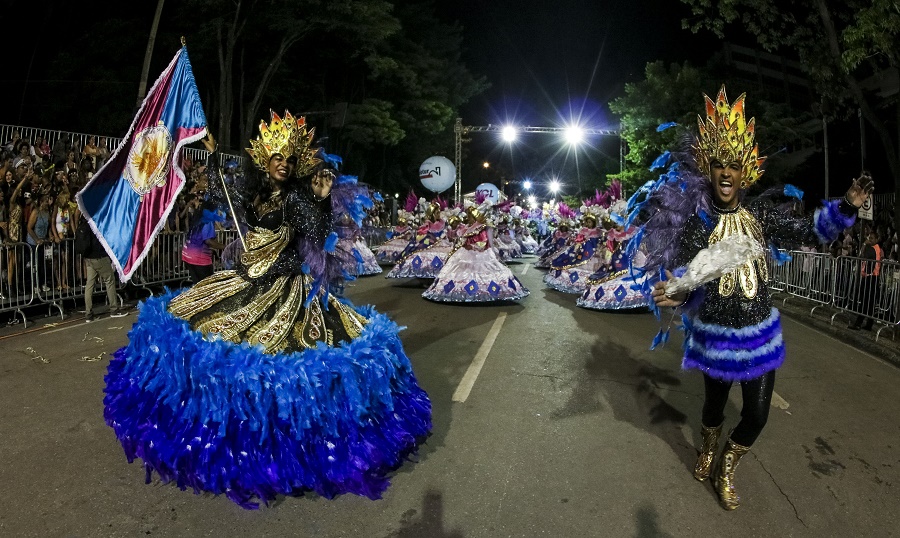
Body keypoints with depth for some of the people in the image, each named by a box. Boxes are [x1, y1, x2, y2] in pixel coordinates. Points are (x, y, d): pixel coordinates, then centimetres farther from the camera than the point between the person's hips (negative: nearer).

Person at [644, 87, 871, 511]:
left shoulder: (761, 212, -4)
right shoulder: (694, 221, -14)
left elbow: (807, 233, 8)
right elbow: (687, 280, -15)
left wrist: (846, 206, -5)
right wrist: (673, 294, -37)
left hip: (760, 330, 3)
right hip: (716, 333, -3)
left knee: (757, 413, 9)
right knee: (715, 404, 16)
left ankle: (726, 469, 38)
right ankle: (708, 450, 51)